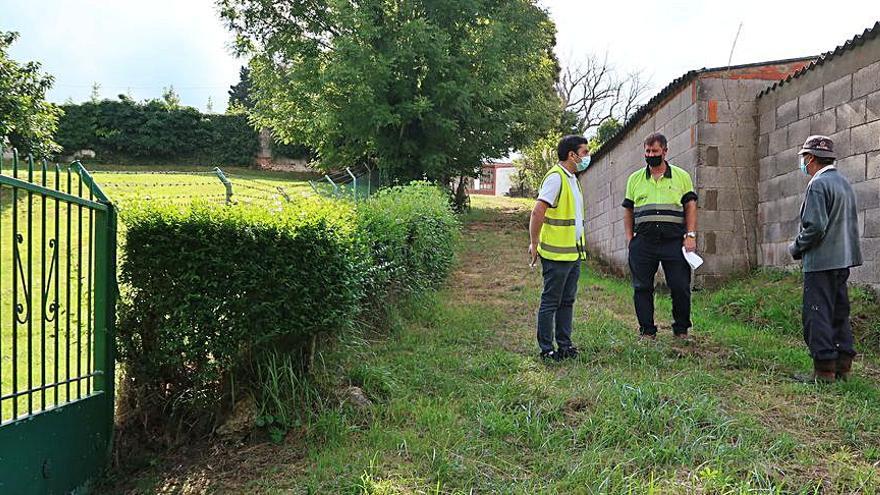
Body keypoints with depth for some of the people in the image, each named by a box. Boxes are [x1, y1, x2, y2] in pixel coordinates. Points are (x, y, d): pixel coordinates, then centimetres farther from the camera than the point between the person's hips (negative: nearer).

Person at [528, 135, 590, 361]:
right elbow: (538, 211, -21)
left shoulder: (572, 178, 16)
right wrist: (534, 244, -18)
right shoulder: (555, 177, -15)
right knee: (550, 302, -1)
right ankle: (546, 349, 6)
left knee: (567, 301, 13)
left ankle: (564, 344, 21)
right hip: (557, 254, -9)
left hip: (574, 253, 9)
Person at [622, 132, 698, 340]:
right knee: (642, 287, 2)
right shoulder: (635, 179, 14)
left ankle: (681, 330, 15)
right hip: (643, 241, 1)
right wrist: (629, 237, 5)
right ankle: (647, 330, 12)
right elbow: (628, 210, 15)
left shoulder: (682, 177, 10)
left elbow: (690, 206, 7)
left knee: (680, 286, -1)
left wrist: (691, 235, -3)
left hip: (674, 240, -1)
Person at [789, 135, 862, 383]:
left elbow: (815, 226, -22)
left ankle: (824, 369, -4)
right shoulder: (845, 183, 15)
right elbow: (851, 222, 19)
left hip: (821, 262, -9)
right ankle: (843, 366, 19)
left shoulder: (818, 184, -14)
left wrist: (796, 248, -6)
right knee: (840, 313, 14)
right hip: (843, 260, 10)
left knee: (817, 314, -5)